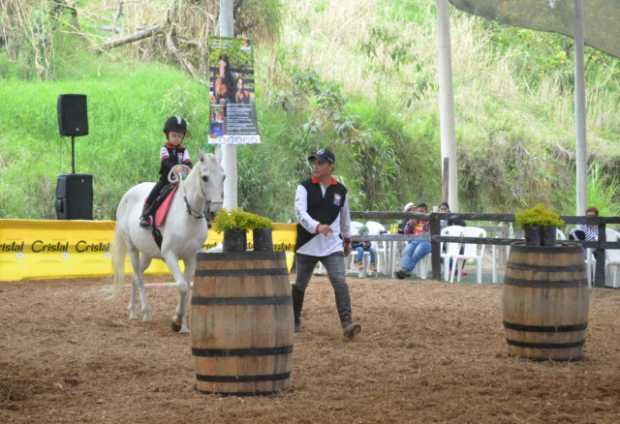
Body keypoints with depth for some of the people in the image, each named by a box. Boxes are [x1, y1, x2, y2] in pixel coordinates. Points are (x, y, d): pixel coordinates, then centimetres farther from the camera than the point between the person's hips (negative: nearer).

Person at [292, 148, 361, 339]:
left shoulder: (340, 191, 5)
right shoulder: (304, 187, -3)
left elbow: (345, 217, 20)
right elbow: (300, 212, -18)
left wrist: (347, 239, 28)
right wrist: (316, 226, -35)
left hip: (332, 246, 0)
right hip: (307, 245, 0)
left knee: (340, 282, -16)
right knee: (300, 285, 13)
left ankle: (347, 324, -23)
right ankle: (294, 321, 33)